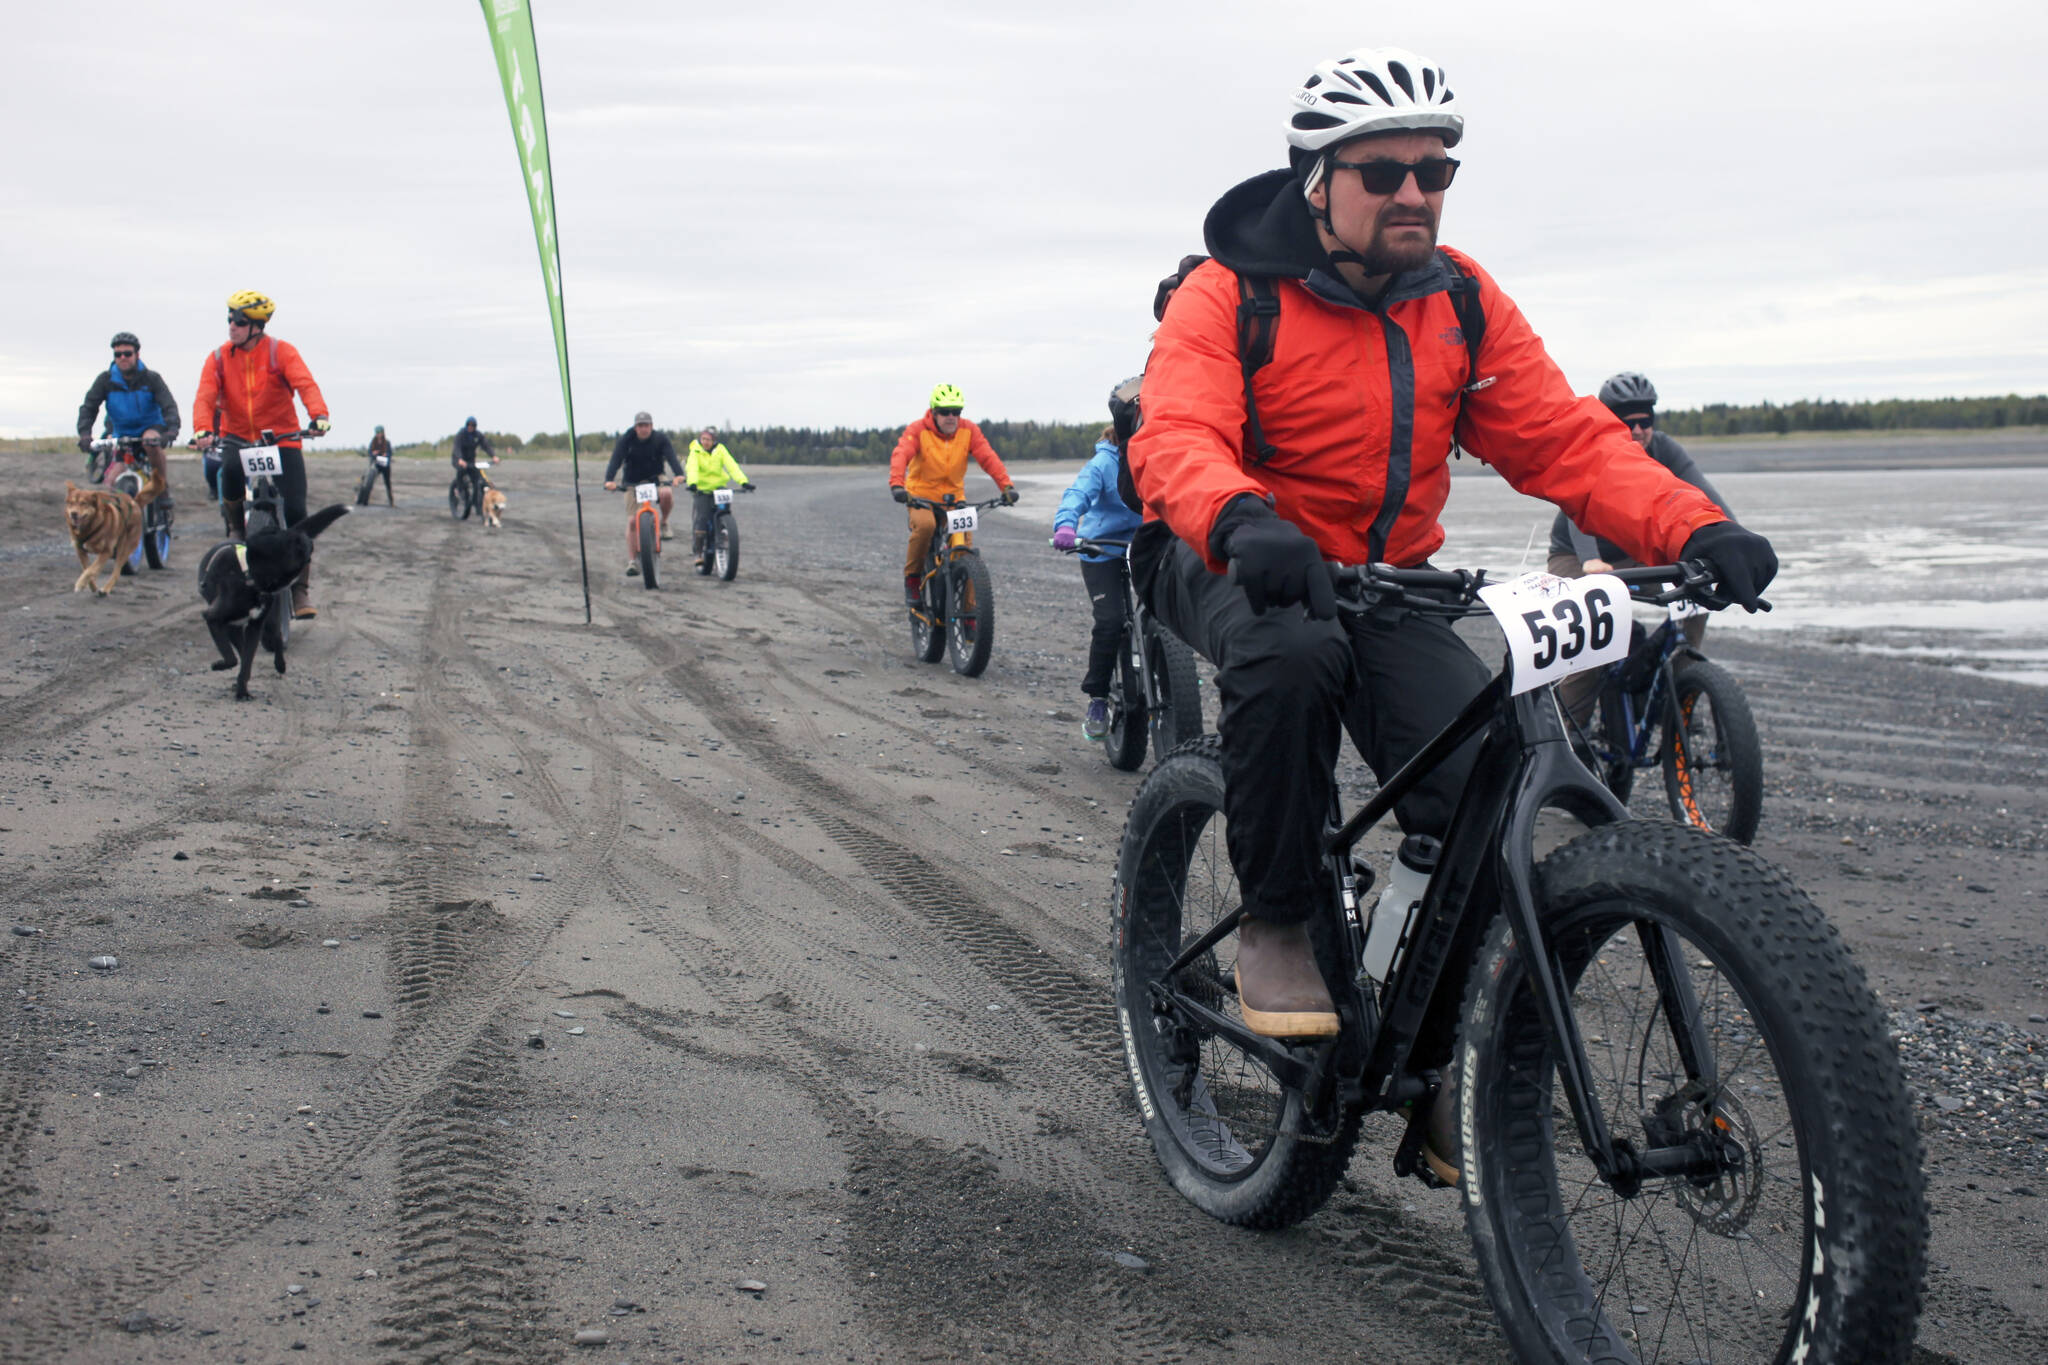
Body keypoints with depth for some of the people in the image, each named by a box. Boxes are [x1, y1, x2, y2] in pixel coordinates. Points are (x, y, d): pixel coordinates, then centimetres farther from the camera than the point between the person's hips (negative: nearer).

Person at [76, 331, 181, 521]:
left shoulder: (151, 378, -11)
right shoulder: (106, 380, -7)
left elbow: (169, 405, -21)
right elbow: (89, 407, -10)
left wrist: (171, 429, -41)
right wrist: (84, 434, -28)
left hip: (150, 428, -3)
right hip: (121, 435, 3)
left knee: (151, 442, -39)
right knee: (112, 481, -11)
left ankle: (164, 493, -26)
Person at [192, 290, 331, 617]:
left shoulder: (282, 352, -7)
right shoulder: (218, 359, 0)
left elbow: (305, 384, -22)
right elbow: (205, 398, -13)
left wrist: (318, 415, -42)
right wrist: (203, 431, -33)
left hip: (282, 440, -2)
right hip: (238, 439, 2)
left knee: (295, 511, -12)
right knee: (231, 469, -33)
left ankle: (301, 586, -1)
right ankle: (235, 526, -2)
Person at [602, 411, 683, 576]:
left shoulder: (661, 439, -11)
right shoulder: (626, 440, -13)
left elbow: (671, 457, -26)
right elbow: (616, 460, -24)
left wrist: (679, 474, -45)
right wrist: (609, 480, -41)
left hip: (655, 479, 0)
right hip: (632, 482, 0)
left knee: (666, 494, -34)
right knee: (632, 521, -9)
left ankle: (664, 521, -3)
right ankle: (632, 561, -1)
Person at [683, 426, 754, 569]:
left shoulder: (720, 450, -2)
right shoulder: (696, 451, -6)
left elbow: (732, 466, -14)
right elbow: (692, 467, -23)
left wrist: (743, 482, -29)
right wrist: (692, 483, -43)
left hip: (718, 488, 2)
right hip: (701, 490, -2)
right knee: (700, 521, -11)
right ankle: (697, 554, -3)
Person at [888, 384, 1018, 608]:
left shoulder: (969, 431, -5)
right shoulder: (918, 430, -12)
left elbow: (988, 457, -16)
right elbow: (900, 455, -27)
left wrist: (1006, 486, -31)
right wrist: (897, 485, -46)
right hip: (921, 496, -3)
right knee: (925, 525, -34)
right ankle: (912, 577, -12)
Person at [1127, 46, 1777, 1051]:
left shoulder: (1464, 304, 2)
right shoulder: (1230, 296, -12)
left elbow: (1566, 439, -6)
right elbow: (1175, 439, -29)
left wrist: (1694, 527, -24)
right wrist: (1243, 522, -53)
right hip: (1234, 566, -3)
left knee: (1480, 778, -21)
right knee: (1292, 651, -39)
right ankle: (1274, 928, -19)